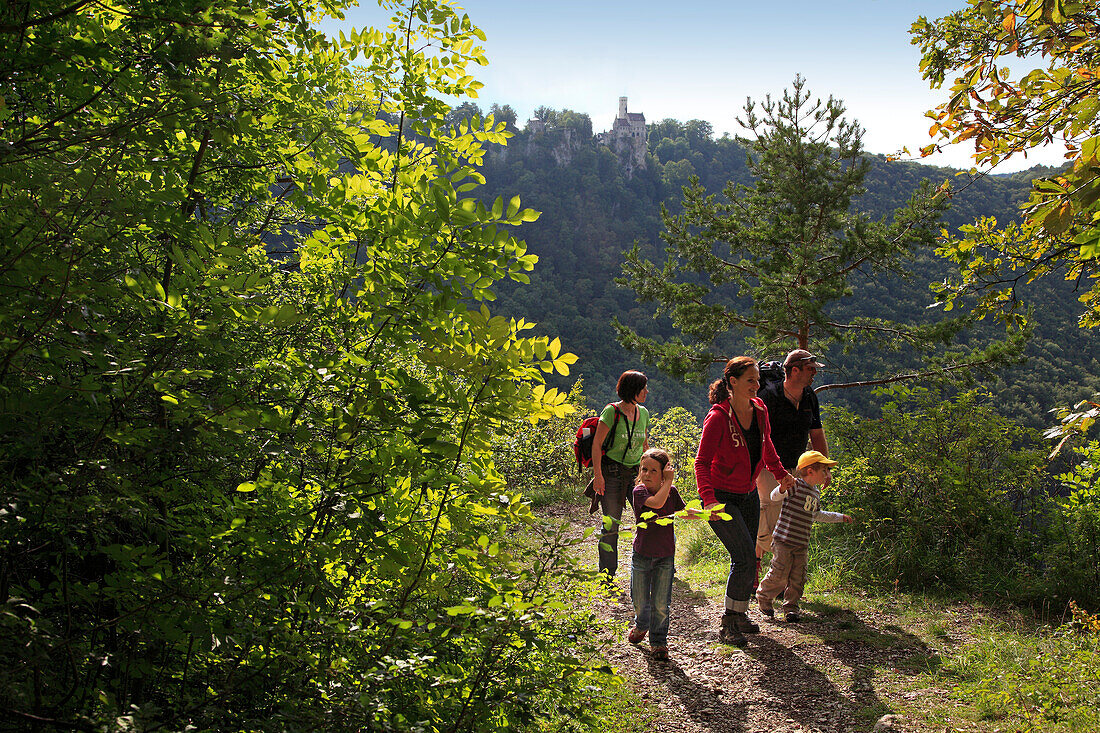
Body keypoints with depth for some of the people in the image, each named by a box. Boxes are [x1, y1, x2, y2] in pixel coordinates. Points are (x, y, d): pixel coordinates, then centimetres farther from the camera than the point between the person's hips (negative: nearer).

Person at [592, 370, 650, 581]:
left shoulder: (643, 413, 7)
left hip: (635, 472, 5)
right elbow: (596, 444, -11)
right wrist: (598, 475, -15)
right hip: (612, 472, -5)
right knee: (610, 523, -4)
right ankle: (606, 575, 7)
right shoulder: (612, 411, -11)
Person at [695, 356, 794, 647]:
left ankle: (740, 615, 27)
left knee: (748, 560, 10)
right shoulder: (718, 417, -21)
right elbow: (702, 462, -25)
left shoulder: (759, 409, -1)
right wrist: (708, 499, -37)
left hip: (749, 495, 7)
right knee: (745, 558, -13)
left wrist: (780, 473, 25)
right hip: (721, 497, -7)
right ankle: (728, 623, 0)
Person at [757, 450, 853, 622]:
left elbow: (816, 515, 31)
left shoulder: (816, 492, 15)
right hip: (784, 539, -7)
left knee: (798, 577, 4)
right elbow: (774, 497, -19)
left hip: (802, 543, 7)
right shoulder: (795, 485, -11)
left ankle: (791, 606, 17)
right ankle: (763, 597, 18)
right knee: (780, 574, -5)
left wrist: (840, 517, 39)